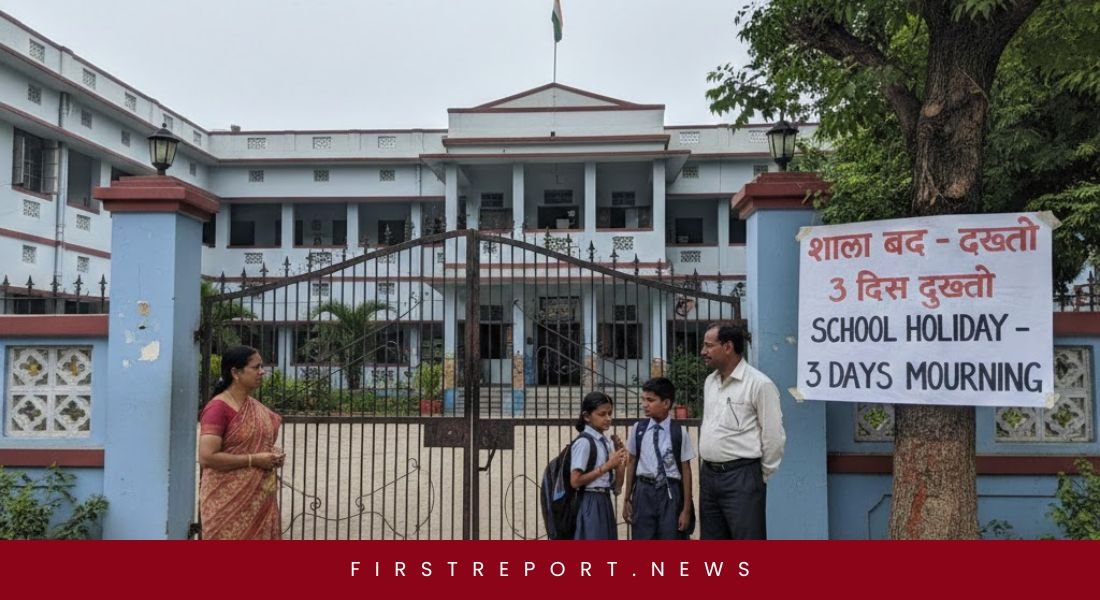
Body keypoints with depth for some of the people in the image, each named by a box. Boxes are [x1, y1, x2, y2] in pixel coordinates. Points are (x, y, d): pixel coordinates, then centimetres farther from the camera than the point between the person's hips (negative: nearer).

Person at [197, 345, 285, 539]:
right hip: (228, 502, -8)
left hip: (258, 499, 8)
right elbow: (206, 457, -21)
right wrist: (253, 460, -19)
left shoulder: (255, 406, 11)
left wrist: (273, 455, 3)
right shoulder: (218, 408, -14)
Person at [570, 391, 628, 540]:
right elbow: (575, 481, -18)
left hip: (605, 503, 8)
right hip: (591, 505, -8)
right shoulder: (584, 442, -11)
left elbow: (616, 487, 13)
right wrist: (606, 466, -16)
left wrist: (620, 465, -4)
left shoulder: (606, 442, 11)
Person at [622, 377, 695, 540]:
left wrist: (686, 508, -3)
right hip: (644, 491, 2)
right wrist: (627, 499, 11)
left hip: (670, 493, -2)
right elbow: (632, 463, 8)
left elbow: (685, 470, -4)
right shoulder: (638, 429, 0)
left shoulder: (679, 432, -8)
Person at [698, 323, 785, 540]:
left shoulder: (759, 384, -13)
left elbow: (773, 436, -10)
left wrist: (761, 475, -4)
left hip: (741, 476, -7)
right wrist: (709, 467, 16)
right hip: (708, 474, 8)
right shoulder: (710, 381, 11)